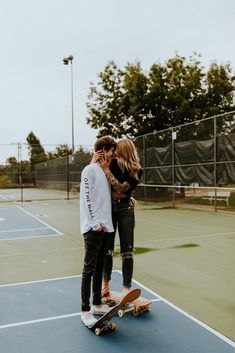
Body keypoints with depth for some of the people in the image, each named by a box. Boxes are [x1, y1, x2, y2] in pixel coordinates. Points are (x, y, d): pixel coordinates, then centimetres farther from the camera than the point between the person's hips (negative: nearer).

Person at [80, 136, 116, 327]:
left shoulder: (106, 170, 15)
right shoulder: (90, 170, -8)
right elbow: (86, 198, -14)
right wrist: (95, 223, -16)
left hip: (105, 227, 8)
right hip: (93, 228, -8)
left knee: (99, 268, 15)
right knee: (89, 269, -2)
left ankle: (97, 304, 27)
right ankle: (85, 310, 8)